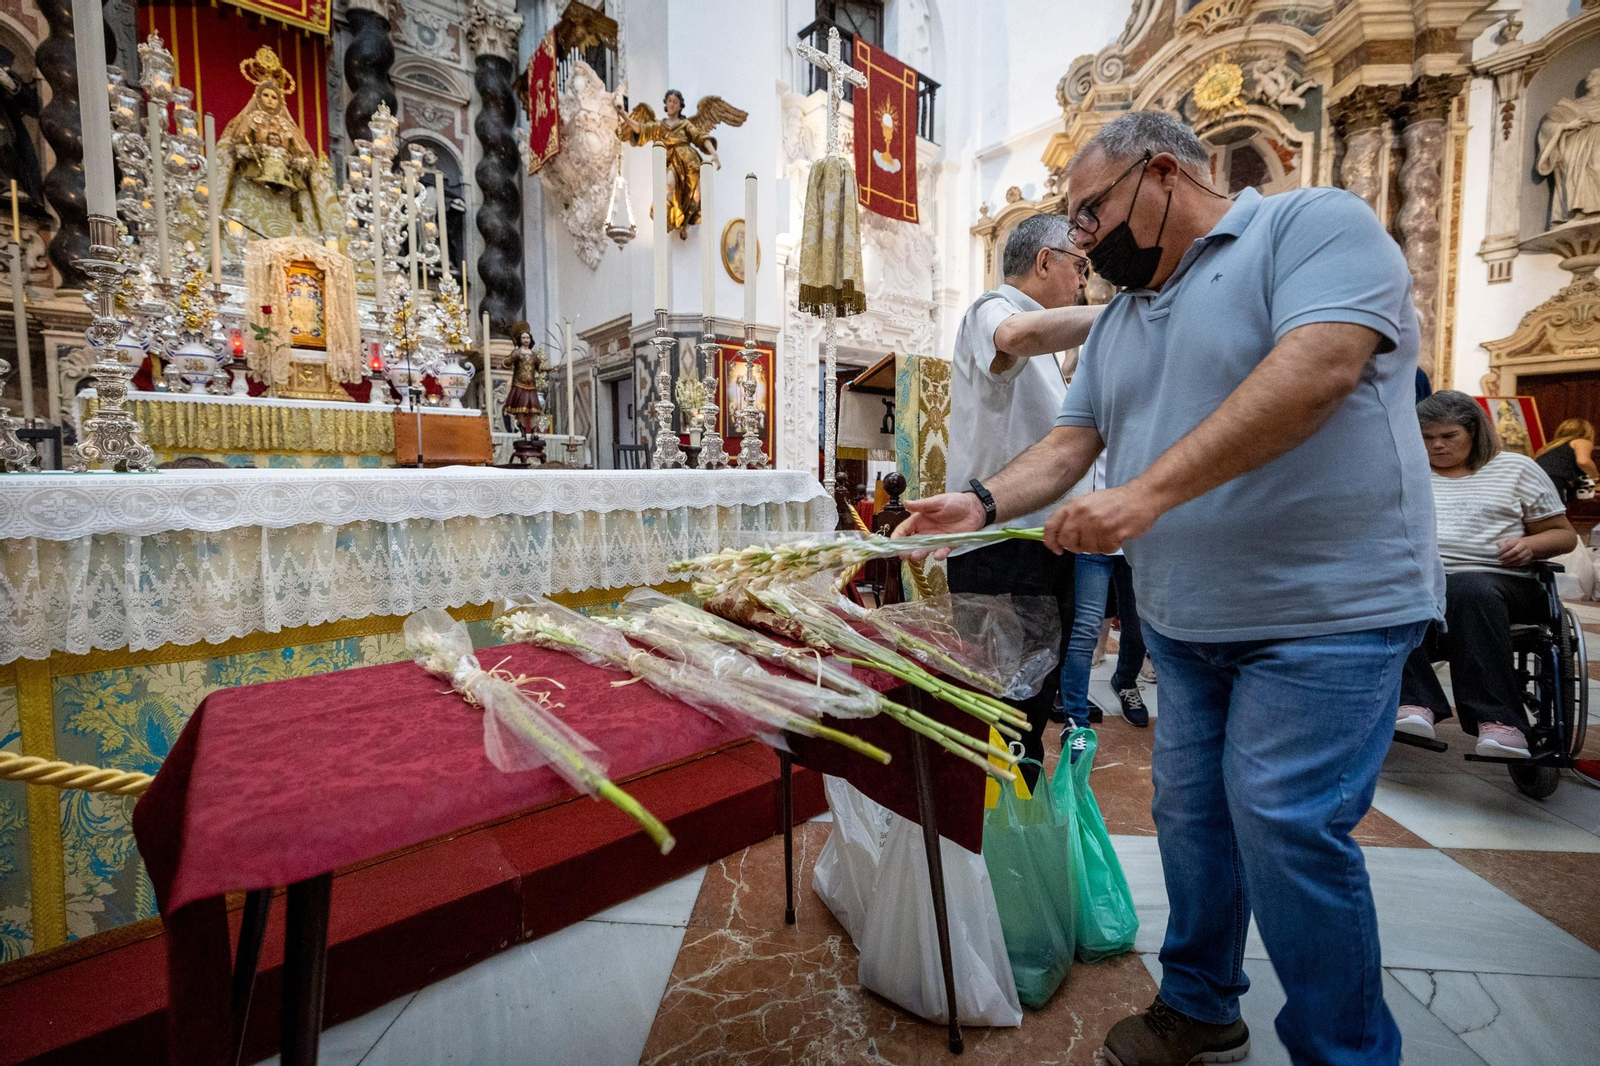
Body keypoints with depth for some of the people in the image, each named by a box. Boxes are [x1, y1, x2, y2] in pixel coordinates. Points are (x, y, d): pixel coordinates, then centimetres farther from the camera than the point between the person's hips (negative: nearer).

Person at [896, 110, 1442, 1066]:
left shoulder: (1317, 224, -5)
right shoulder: (1120, 320, 16)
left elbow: (1316, 368, -23)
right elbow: (1074, 442, 9)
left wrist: (1149, 492, -30)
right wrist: (983, 504, -7)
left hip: (1325, 610, -6)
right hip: (1182, 620, 7)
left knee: (1286, 826, -5)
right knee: (1190, 811, 12)